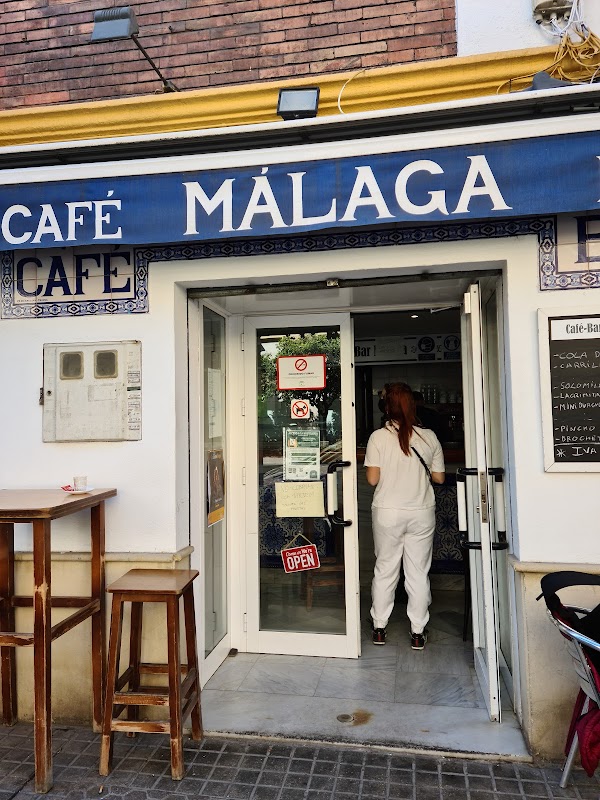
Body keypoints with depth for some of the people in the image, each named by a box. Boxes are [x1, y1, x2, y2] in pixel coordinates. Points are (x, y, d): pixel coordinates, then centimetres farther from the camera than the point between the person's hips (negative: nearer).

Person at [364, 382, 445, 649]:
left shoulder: (378, 437, -10)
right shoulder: (429, 437, -3)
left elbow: (372, 479, -9)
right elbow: (439, 477, 2)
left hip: (388, 512, -1)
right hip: (421, 512, 1)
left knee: (384, 570, 12)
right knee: (418, 572, 10)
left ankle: (379, 628, 23)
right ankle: (418, 632, 18)